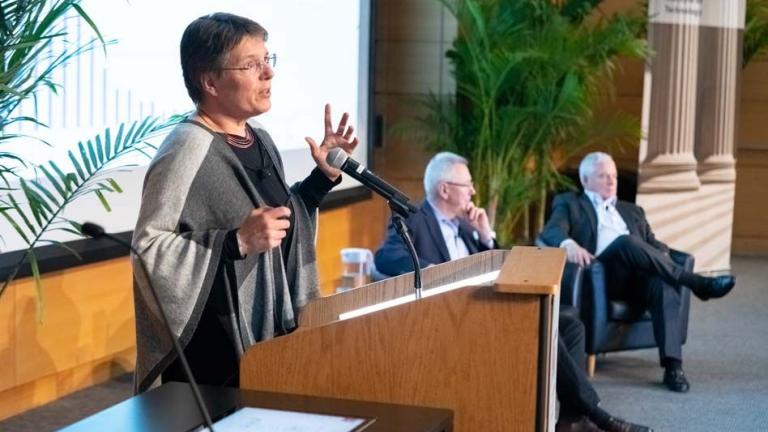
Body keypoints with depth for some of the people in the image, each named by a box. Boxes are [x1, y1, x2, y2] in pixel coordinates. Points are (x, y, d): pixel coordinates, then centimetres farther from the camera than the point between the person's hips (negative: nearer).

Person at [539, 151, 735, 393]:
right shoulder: (570, 204, 20)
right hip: (603, 275, -3)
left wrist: (663, 263, -2)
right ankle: (697, 284, -30)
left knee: (665, 288, -33)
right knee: (626, 242, -35)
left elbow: (657, 246, 23)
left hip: (640, 275, 4)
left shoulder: (632, 211, 34)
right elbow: (551, 231, 0)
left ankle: (672, 367, -41)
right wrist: (569, 244, -25)